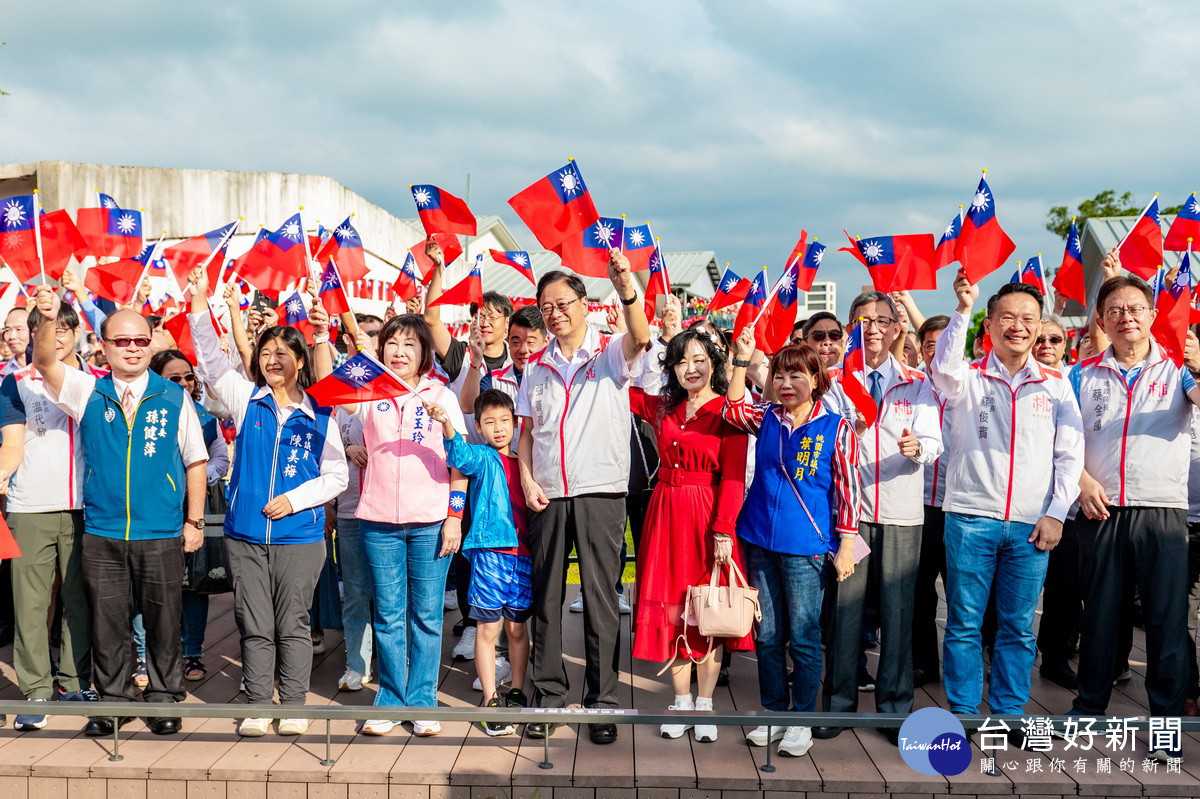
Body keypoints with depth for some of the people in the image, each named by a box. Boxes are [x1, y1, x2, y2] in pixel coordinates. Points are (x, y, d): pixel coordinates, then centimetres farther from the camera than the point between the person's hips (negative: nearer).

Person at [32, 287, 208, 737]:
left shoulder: (174, 397, 1)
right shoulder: (88, 392, 4)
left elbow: (195, 461, 5)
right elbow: (44, 362, -13)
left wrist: (195, 521, 2)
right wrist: (49, 319, -33)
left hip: (162, 534, -1)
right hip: (102, 534, 1)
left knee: (163, 621, 7)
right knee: (107, 622, 9)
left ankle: (164, 700, 22)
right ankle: (114, 700, 24)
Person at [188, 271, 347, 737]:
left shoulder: (319, 414, 1)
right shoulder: (246, 399, 5)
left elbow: (336, 476, 2)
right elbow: (211, 359, -4)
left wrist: (294, 499, -11)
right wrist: (200, 304, -13)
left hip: (299, 536, -1)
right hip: (245, 533, 1)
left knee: (292, 625, 5)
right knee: (255, 626, 6)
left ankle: (294, 707, 16)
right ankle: (257, 707, 16)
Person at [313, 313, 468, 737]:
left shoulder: (441, 396, 5)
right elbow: (326, 382, -10)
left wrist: (455, 517, -3)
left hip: (430, 522, -1)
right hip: (379, 522, 1)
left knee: (426, 615, 5)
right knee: (388, 616, 8)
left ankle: (422, 702, 16)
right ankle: (390, 702, 19)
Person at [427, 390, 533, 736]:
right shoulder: (482, 458, 0)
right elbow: (461, 456, -23)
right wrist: (446, 425, -41)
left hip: (523, 554, 4)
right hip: (489, 551, -4)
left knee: (518, 627, 12)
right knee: (488, 628, 0)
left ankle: (516, 694, 26)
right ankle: (491, 701, 9)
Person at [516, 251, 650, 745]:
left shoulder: (611, 355, 1)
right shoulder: (536, 366, 13)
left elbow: (640, 338, -22)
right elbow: (526, 430, 15)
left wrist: (625, 289, -40)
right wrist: (526, 480, 0)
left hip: (601, 492, -3)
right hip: (548, 496, 4)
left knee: (601, 598, 0)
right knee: (546, 597, 7)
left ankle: (602, 703, 10)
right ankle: (548, 698, 19)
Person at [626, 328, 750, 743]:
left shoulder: (728, 412, -6)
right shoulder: (662, 408, 10)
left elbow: (733, 477, -12)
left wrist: (724, 530, -19)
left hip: (707, 517, -4)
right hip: (666, 514, 4)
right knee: (671, 609, 6)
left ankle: (704, 705, 14)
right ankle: (681, 702, 17)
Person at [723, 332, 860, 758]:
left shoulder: (836, 428, -5)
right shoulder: (767, 418, 7)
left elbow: (848, 489, -5)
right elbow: (733, 409, -9)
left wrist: (846, 545, -7)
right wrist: (742, 359, -13)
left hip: (806, 547, -4)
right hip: (760, 542, 4)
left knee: (803, 637, 5)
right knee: (767, 635, 12)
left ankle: (802, 720, 18)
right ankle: (773, 713, 26)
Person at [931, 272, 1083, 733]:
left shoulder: (1055, 385, 10)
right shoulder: (967, 378, 4)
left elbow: (1069, 455, 7)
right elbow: (944, 368, -21)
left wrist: (1056, 514, -1)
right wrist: (963, 309, -29)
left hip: (1032, 524, 2)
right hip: (971, 518, -2)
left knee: (1018, 626, 8)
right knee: (964, 623, 3)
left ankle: (1009, 711, 19)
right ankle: (963, 711, 13)